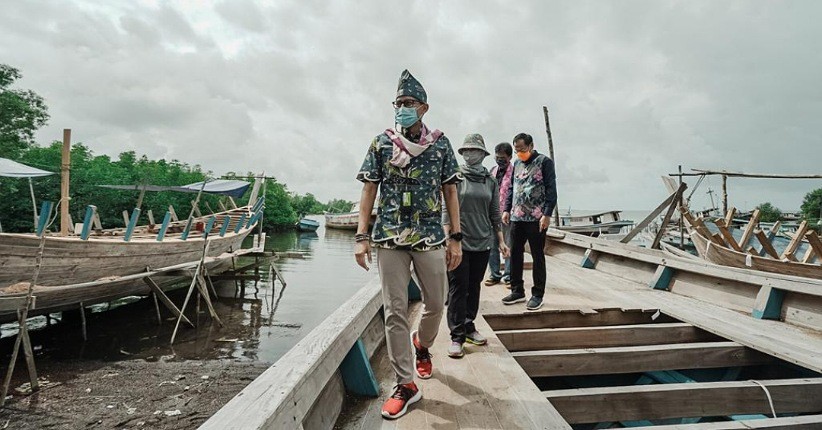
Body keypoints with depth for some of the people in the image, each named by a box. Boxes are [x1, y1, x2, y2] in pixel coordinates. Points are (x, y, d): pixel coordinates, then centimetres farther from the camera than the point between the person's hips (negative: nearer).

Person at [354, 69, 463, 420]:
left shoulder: (440, 144, 5)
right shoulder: (381, 143, 4)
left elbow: (450, 192, 6)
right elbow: (369, 190, 3)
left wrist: (456, 238, 0)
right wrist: (361, 237, -4)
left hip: (431, 237, 1)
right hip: (389, 238, 0)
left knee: (436, 304, 11)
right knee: (395, 312, 1)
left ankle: (421, 345, 44)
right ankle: (405, 384, 13)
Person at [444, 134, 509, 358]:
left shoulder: (490, 180, 9)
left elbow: (495, 213, 12)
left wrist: (500, 241, 11)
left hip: (483, 243, 4)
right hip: (459, 242, -4)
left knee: (474, 286, 12)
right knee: (458, 288, -1)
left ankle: (469, 327, 26)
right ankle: (457, 336, 6)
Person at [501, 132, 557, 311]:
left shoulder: (544, 162, -3)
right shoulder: (517, 164, 15)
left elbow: (551, 189, -9)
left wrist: (547, 214, -16)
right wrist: (507, 209, 11)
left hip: (536, 219, -6)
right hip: (516, 217, 6)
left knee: (538, 256, 3)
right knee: (515, 254, 8)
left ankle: (537, 295, 12)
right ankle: (517, 291, 21)